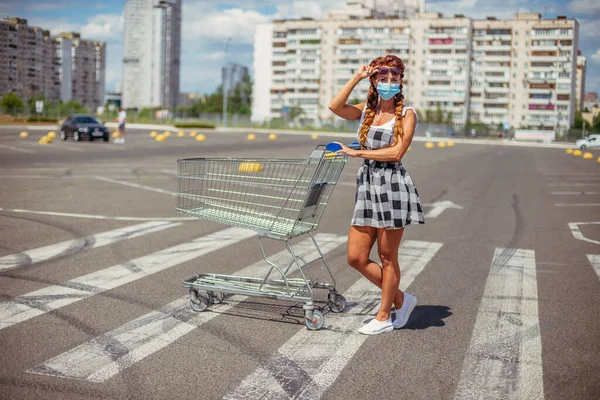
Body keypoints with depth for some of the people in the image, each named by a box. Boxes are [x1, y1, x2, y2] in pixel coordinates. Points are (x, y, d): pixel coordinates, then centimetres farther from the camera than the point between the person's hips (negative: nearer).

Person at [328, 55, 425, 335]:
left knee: (387, 256, 3)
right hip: (367, 183, 6)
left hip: (392, 185, -6)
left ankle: (384, 317, 19)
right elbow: (335, 107, -5)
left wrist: (358, 153, -8)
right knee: (356, 257, 4)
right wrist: (357, 77, -1)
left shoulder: (406, 114, -1)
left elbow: (396, 153, -12)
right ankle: (401, 300, 22)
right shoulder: (366, 110, 13)